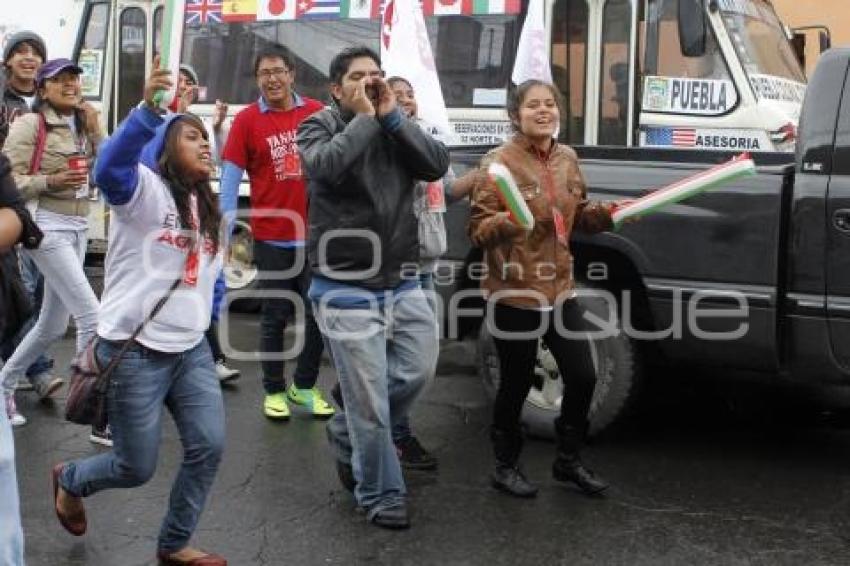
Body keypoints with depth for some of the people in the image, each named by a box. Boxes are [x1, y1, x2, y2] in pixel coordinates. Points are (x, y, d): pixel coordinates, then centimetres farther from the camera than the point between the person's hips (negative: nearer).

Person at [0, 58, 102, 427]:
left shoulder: (83, 124, 13)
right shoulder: (30, 124, -7)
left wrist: (94, 130, -5)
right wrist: (51, 182, -22)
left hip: (78, 229, 8)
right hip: (48, 227, -8)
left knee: (53, 325, 14)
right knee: (91, 316, -16)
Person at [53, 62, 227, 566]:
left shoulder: (207, 207, 13)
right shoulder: (145, 189, -12)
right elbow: (110, 168, -36)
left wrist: (205, 324, 18)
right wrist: (148, 110, -51)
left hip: (191, 349, 7)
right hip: (135, 350, -7)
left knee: (209, 447, 0)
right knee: (137, 467, 4)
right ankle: (70, 480, 37)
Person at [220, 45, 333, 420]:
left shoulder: (316, 113, 1)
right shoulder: (246, 120, -5)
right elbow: (230, 178, -5)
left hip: (316, 233, 3)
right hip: (271, 237, -2)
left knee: (318, 313, 10)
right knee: (275, 316, 8)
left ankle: (304, 386, 27)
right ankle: (274, 390, 22)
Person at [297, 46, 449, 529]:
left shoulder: (397, 127, 10)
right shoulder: (320, 126, -2)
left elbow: (438, 164, -7)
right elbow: (325, 166, -24)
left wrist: (391, 115, -11)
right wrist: (364, 117, -14)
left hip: (402, 282, 5)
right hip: (346, 289, -5)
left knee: (418, 371, 10)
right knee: (369, 400, 0)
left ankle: (350, 433, 35)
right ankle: (380, 493, 18)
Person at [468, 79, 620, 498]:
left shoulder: (567, 158, 7)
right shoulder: (499, 162, -11)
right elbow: (477, 231, -14)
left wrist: (607, 213, 0)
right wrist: (505, 221, -34)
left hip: (560, 288, 6)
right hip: (514, 293, -6)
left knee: (582, 377, 8)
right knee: (516, 384, 5)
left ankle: (568, 460, 29)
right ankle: (506, 467, 26)